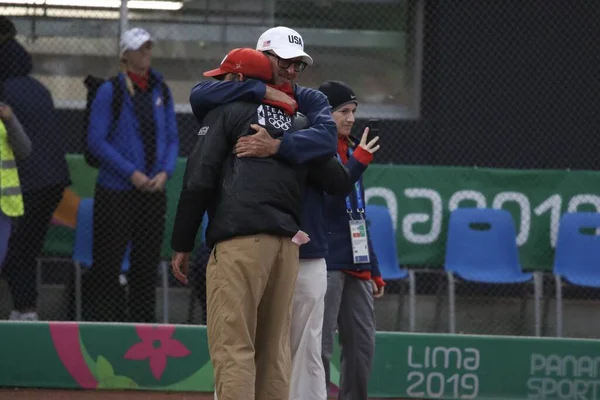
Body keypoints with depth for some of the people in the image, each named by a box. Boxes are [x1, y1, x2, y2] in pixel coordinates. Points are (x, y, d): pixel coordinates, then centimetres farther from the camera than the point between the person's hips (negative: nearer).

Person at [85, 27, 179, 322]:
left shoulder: (161, 90, 8)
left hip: (154, 192, 5)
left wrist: (165, 171, -7)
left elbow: (172, 138, 12)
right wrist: (132, 173, -15)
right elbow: (96, 140, -9)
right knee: (107, 264, -4)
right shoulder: (110, 91, -6)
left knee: (147, 264, 9)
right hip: (116, 192, -5)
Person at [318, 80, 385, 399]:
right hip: (326, 262, -8)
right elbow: (327, 201, -18)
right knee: (320, 347, -10)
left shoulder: (351, 151, 17)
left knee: (362, 343, 8)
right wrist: (359, 162, -22)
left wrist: (374, 271, 19)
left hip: (356, 263, 8)